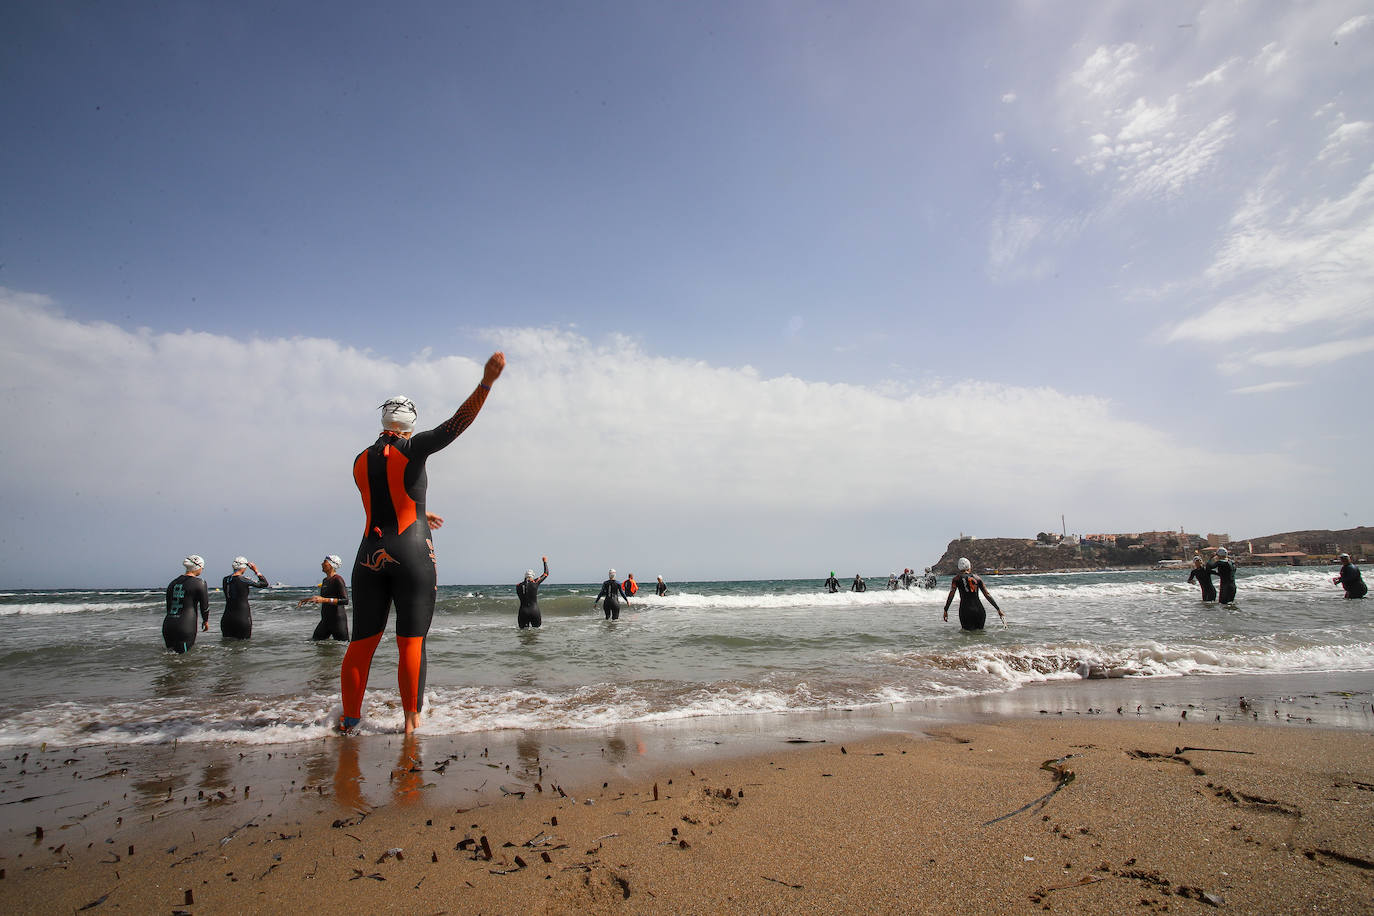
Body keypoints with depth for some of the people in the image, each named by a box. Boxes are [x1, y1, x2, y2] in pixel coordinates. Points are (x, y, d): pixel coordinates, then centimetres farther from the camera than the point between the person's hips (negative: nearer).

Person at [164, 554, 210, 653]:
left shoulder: (173, 582, 15)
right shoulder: (200, 583, -4)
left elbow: (168, 605, 20)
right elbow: (205, 605, 2)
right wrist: (206, 621, 19)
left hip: (167, 624, 6)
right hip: (185, 626, -6)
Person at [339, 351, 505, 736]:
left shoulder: (361, 461, 12)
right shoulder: (413, 448, -4)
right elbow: (457, 422, -17)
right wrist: (486, 382, -26)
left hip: (370, 556, 5)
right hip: (413, 554, -5)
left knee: (361, 642, 12)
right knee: (410, 643, 2)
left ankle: (349, 717, 22)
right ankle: (412, 719, 9)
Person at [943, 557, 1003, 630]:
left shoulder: (957, 578, 4)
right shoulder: (977, 578, 11)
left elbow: (951, 595, -4)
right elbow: (987, 595, 10)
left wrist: (945, 610, -2)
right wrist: (998, 609, 15)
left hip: (965, 609, -2)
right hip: (979, 610, 3)